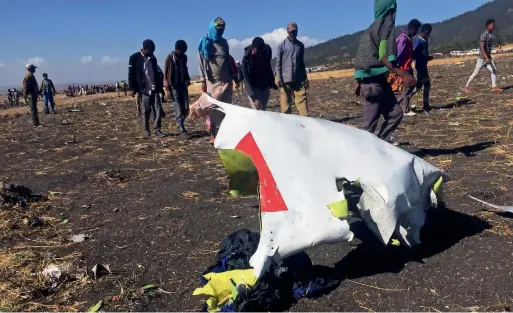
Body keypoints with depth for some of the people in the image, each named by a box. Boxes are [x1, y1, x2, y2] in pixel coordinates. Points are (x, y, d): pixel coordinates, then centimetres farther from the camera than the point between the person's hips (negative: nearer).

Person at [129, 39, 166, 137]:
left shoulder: (152, 58, 10)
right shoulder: (134, 58, -5)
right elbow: (131, 74, -4)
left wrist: (160, 85, 18)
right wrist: (133, 88, -7)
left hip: (154, 88, 4)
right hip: (144, 89, -4)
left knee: (158, 109, -5)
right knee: (146, 111, 5)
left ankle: (157, 130, -1)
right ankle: (146, 129, 21)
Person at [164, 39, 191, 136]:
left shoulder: (184, 57, 7)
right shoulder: (169, 58, -7)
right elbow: (165, 74, -7)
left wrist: (188, 79, 3)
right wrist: (167, 89, -11)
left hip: (183, 85, 5)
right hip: (174, 86, -5)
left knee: (186, 108, 2)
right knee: (178, 109, -7)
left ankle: (180, 124, 22)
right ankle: (182, 130, -5)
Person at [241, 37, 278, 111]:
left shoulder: (267, 51, -7)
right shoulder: (247, 59, -21)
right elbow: (246, 79, -23)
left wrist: (272, 83, 11)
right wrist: (254, 97, -30)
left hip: (264, 87, 5)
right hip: (253, 89, -4)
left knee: (263, 110, 6)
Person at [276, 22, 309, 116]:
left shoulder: (301, 45, 14)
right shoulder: (282, 46, 2)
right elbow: (278, 64, 0)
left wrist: (305, 78, 12)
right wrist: (279, 78, -11)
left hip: (299, 80, 3)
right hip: (286, 80, -3)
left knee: (302, 102, -4)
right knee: (285, 103, 0)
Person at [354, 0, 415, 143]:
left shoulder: (372, 28, 19)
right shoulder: (386, 23, -8)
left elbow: (362, 56, 18)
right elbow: (384, 56, -20)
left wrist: (358, 82, 20)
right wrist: (402, 73, -27)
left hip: (378, 80, 9)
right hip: (375, 81, -9)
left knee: (395, 113, 8)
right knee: (370, 122, -5)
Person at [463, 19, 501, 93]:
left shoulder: (491, 35, 8)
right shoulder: (484, 35, -16)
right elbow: (482, 47, -23)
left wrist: (489, 56, 20)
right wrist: (486, 58, -29)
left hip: (488, 57, 8)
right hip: (482, 57, -8)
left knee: (494, 70, -3)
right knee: (476, 73, -3)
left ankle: (494, 87, -3)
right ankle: (466, 87, 6)